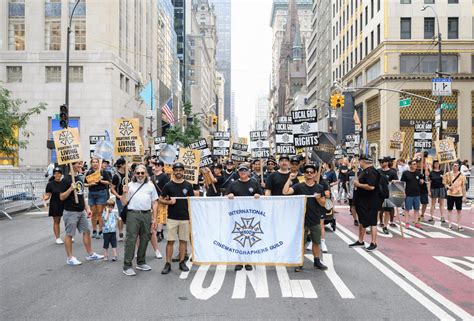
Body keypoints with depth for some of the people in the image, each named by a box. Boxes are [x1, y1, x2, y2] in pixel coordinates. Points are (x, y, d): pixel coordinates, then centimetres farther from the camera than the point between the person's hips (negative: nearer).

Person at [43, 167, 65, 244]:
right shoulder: (50, 184, -5)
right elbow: (47, 194, -6)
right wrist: (45, 198, -26)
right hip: (55, 205, -1)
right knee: (56, 221, 8)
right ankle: (57, 238, 18)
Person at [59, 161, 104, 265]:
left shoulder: (80, 178, 11)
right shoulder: (66, 180, -12)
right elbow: (61, 197, -13)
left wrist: (87, 208, 14)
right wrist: (70, 189, -27)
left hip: (81, 211, 8)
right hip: (70, 212, -8)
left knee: (86, 232, 11)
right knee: (69, 234, 2)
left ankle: (90, 254, 22)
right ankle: (70, 258, 12)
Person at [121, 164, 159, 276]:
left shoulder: (150, 185, 10)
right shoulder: (130, 185, 7)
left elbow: (154, 203, 10)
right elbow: (124, 203, 6)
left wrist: (154, 218, 5)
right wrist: (124, 193, -11)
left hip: (147, 215, 3)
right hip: (133, 214, -2)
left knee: (144, 239, 10)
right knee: (131, 240, -4)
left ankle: (141, 262, 24)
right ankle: (127, 266, 2)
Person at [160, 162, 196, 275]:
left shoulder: (188, 185, 5)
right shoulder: (168, 185, 1)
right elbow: (161, 199, 6)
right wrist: (169, 202, -13)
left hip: (185, 218, 1)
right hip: (172, 218, -1)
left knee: (184, 240, 7)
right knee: (170, 241, 0)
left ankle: (182, 262, 18)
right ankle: (168, 264, 7)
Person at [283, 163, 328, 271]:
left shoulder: (319, 188, 4)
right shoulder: (299, 187, -5)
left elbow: (323, 204, 5)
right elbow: (285, 192, -19)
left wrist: (318, 198, -15)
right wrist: (289, 179, -20)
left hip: (315, 220, 3)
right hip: (302, 220, -2)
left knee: (316, 242, 14)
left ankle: (317, 261, 30)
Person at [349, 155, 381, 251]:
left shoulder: (371, 172, -20)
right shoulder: (365, 171, 11)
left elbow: (371, 186, -31)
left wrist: (358, 184, -21)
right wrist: (357, 181, 5)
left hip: (370, 202, -11)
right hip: (363, 201, 11)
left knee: (372, 222, 0)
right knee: (362, 221, 17)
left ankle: (373, 243, 10)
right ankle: (360, 241, 28)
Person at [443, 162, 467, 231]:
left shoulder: (462, 175, 1)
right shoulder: (448, 174, -1)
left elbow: (463, 186, 3)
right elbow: (444, 182, 5)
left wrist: (464, 196, 2)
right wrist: (448, 186, -16)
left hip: (459, 195, 1)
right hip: (450, 194, -1)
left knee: (459, 210, 6)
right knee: (450, 210, 6)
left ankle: (459, 225, 14)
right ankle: (450, 224, 15)